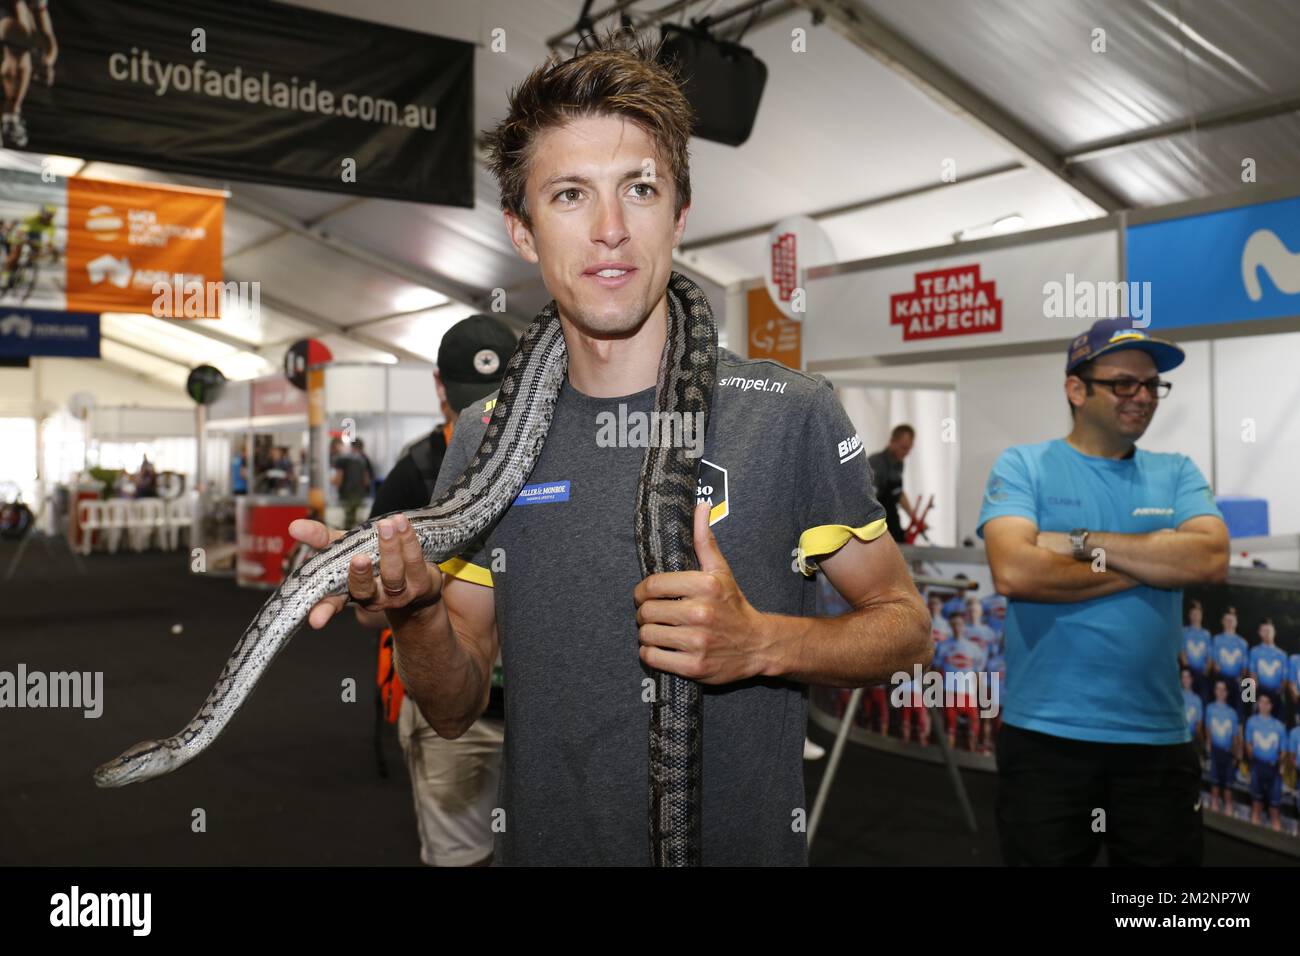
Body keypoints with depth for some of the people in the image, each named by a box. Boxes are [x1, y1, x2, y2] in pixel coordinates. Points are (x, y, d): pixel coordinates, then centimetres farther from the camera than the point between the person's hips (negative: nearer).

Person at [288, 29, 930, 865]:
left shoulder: (791, 413, -12)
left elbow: (904, 624, -4)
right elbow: (455, 710, 1)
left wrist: (760, 642, -21)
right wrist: (416, 612, -19)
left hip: (747, 844, -2)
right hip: (542, 842, 3)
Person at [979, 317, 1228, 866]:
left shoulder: (1177, 474, 8)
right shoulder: (1023, 466, -3)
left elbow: (1211, 560, -10)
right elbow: (1014, 572, -20)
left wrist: (1082, 541, -14)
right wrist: (1154, 562, -10)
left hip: (1157, 738, 4)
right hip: (1044, 736, -3)